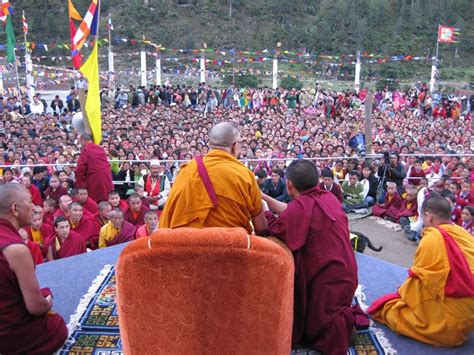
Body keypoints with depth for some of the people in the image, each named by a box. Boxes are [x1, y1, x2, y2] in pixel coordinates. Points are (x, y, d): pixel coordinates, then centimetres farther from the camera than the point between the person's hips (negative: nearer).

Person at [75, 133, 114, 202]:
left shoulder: (86, 150, -6)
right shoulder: (100, 148, 13)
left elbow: (81, 167, -8)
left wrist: (79, 181, -1)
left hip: (95, 178, -7)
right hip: (106, 175, 7)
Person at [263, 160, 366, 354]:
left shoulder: (301, 205, -23)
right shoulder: (329, 198, 4)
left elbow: (277, 231, -17)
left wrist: (264, 210, -1)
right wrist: (265, 198, 13)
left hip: (326, 279, -8)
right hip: (344, 274, 8)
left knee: (313, 330, 9)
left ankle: (349, 320, 3)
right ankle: (349, 315, 14)